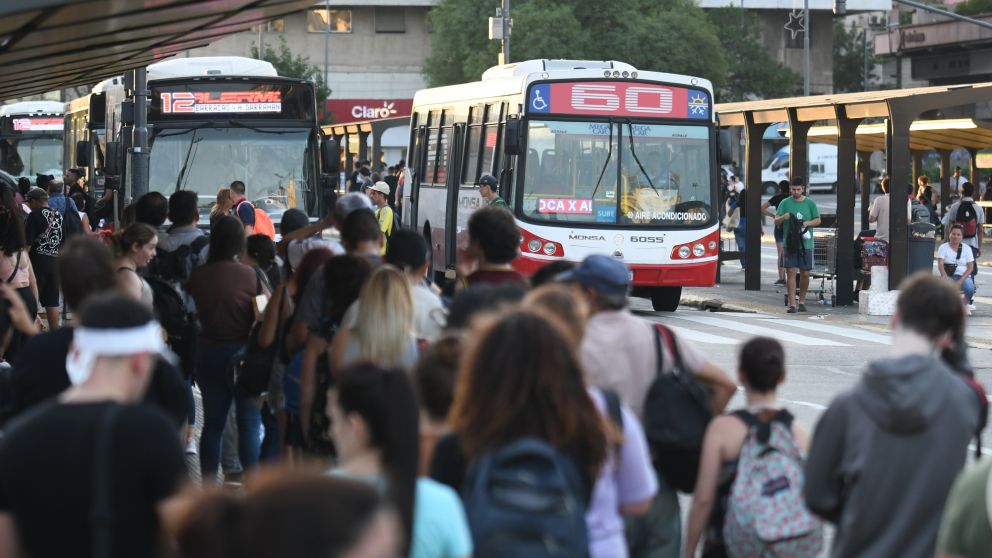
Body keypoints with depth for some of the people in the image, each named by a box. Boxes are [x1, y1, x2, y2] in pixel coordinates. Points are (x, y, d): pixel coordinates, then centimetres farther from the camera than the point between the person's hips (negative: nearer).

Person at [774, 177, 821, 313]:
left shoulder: (810, 203, 5)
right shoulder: (785, 203, 5)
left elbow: (817, 220, 8)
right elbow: (776, 221, 4)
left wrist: (806, 223, -11)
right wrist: (784, 217, -18)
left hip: (806, 243, 1)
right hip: (789, 243, -1)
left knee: (805, 273, 5)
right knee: (791, 272, -7)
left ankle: (802, 301, 23)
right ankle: (792, 304, -8)